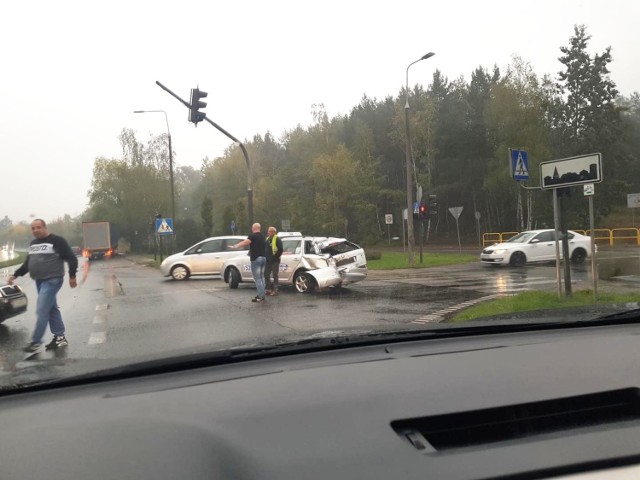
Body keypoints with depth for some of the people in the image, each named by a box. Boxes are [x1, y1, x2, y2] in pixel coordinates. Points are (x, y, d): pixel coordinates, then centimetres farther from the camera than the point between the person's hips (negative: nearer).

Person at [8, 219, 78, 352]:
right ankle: (60, 337, 19)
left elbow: (72, 259, -10)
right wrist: (15, 275, 16)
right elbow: (27, 263, 24)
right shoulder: (33, 244, 15)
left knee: (42, 311, -10)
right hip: (40, 281, 8)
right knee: (52, 309, 12)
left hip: (52, 280, -8)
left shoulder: (57, 241, -9)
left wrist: (72, 276, -14)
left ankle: (36, 342, -4)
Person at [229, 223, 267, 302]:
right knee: (261, 277, 15)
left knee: (257, 278, -6)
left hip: (256, 259, -8)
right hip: (263, 258, 8)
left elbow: (244, 242, -25)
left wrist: (234, 246, -30)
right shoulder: (262, 237, 16)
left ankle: (260, 296, -8)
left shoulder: (253, 236, -11)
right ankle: (261, 295, 19)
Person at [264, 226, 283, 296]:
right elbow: (265, 249, 24)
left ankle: (275, 290, 2)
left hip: (274, 261, -8)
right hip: (267, 261, 8)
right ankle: (269, 289, 19)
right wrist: (264, 257, 14)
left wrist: (276, 256, -15)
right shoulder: (267, 239, 17)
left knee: (275, 276, -3)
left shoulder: (277, 239, -8)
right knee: (266, 275, 11)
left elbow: (280, 249, -16)